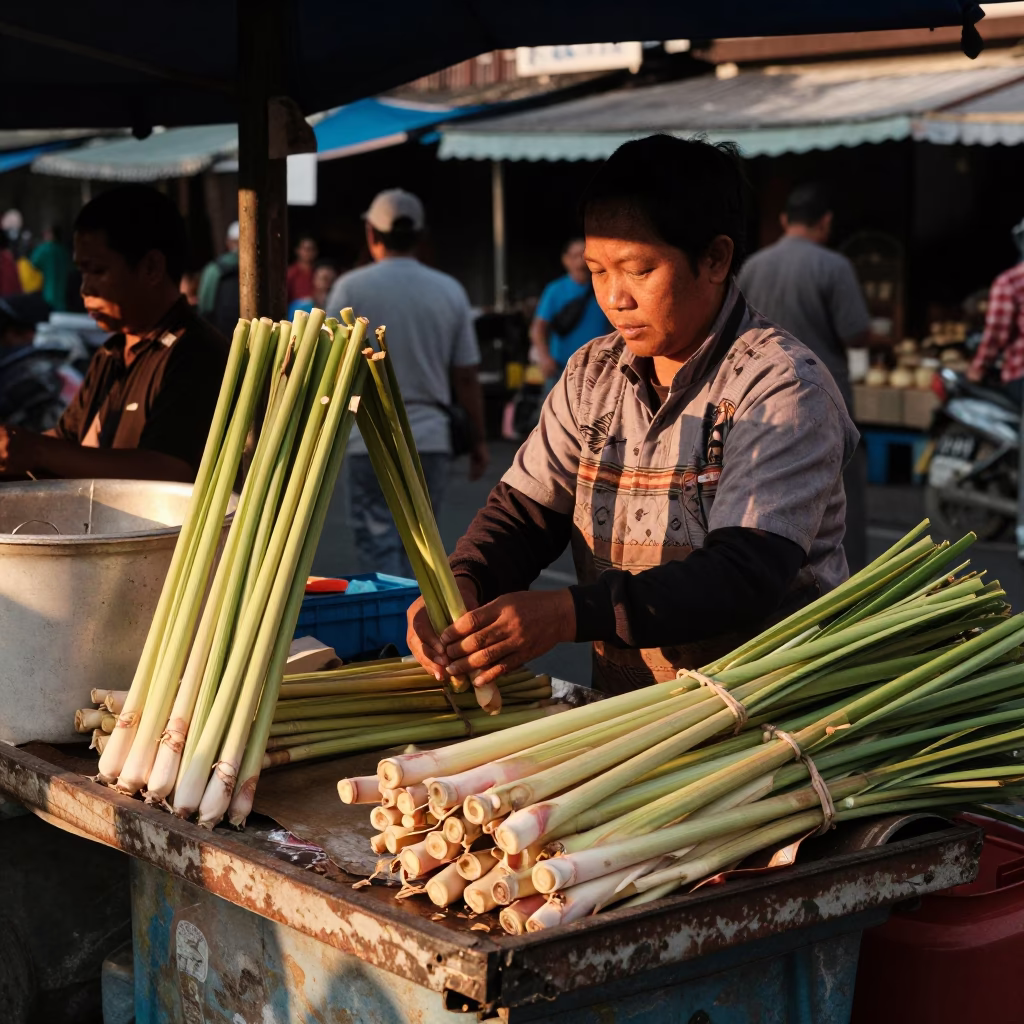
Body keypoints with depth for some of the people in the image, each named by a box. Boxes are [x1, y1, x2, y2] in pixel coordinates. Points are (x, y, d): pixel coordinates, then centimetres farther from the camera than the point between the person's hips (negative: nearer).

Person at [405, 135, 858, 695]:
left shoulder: (781, 386, -12)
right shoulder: (591, 374, 10)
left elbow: (746, 576, -22)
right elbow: (524, 508, 10)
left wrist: (571, 613, -32)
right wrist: (461, 585, -12)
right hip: (623, 712, 6)